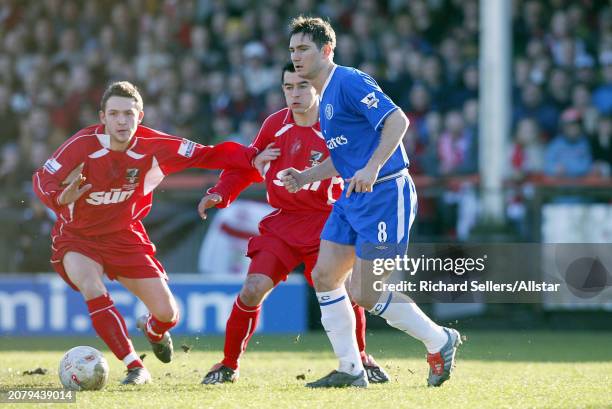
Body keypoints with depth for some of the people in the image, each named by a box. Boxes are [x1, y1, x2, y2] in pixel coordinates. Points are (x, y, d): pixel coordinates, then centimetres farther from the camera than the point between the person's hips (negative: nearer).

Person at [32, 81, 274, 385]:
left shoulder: (153, 147, -18)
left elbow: (206, 155, -13)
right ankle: (135, 368, -24)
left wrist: (253, 157, -24)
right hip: (77, 236, -3)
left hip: (124, 235, 3)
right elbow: (42, 179, -19)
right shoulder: (83, 145, -24)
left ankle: (153, 330, 40)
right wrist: (61, 197, -41)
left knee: (167, 313, -1)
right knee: (92, 290, -32)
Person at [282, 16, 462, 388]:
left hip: (385, 195, -10)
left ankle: (440, 341, 10)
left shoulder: (349, 82, -14)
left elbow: (398, 120, -24)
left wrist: (373, 167, -31)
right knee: (324, 277, 4)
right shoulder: (325, 98, 17)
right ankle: (351, 370, 10)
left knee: (364, 294, -8)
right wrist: (305, 177, 13)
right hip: (353, 198, 10)